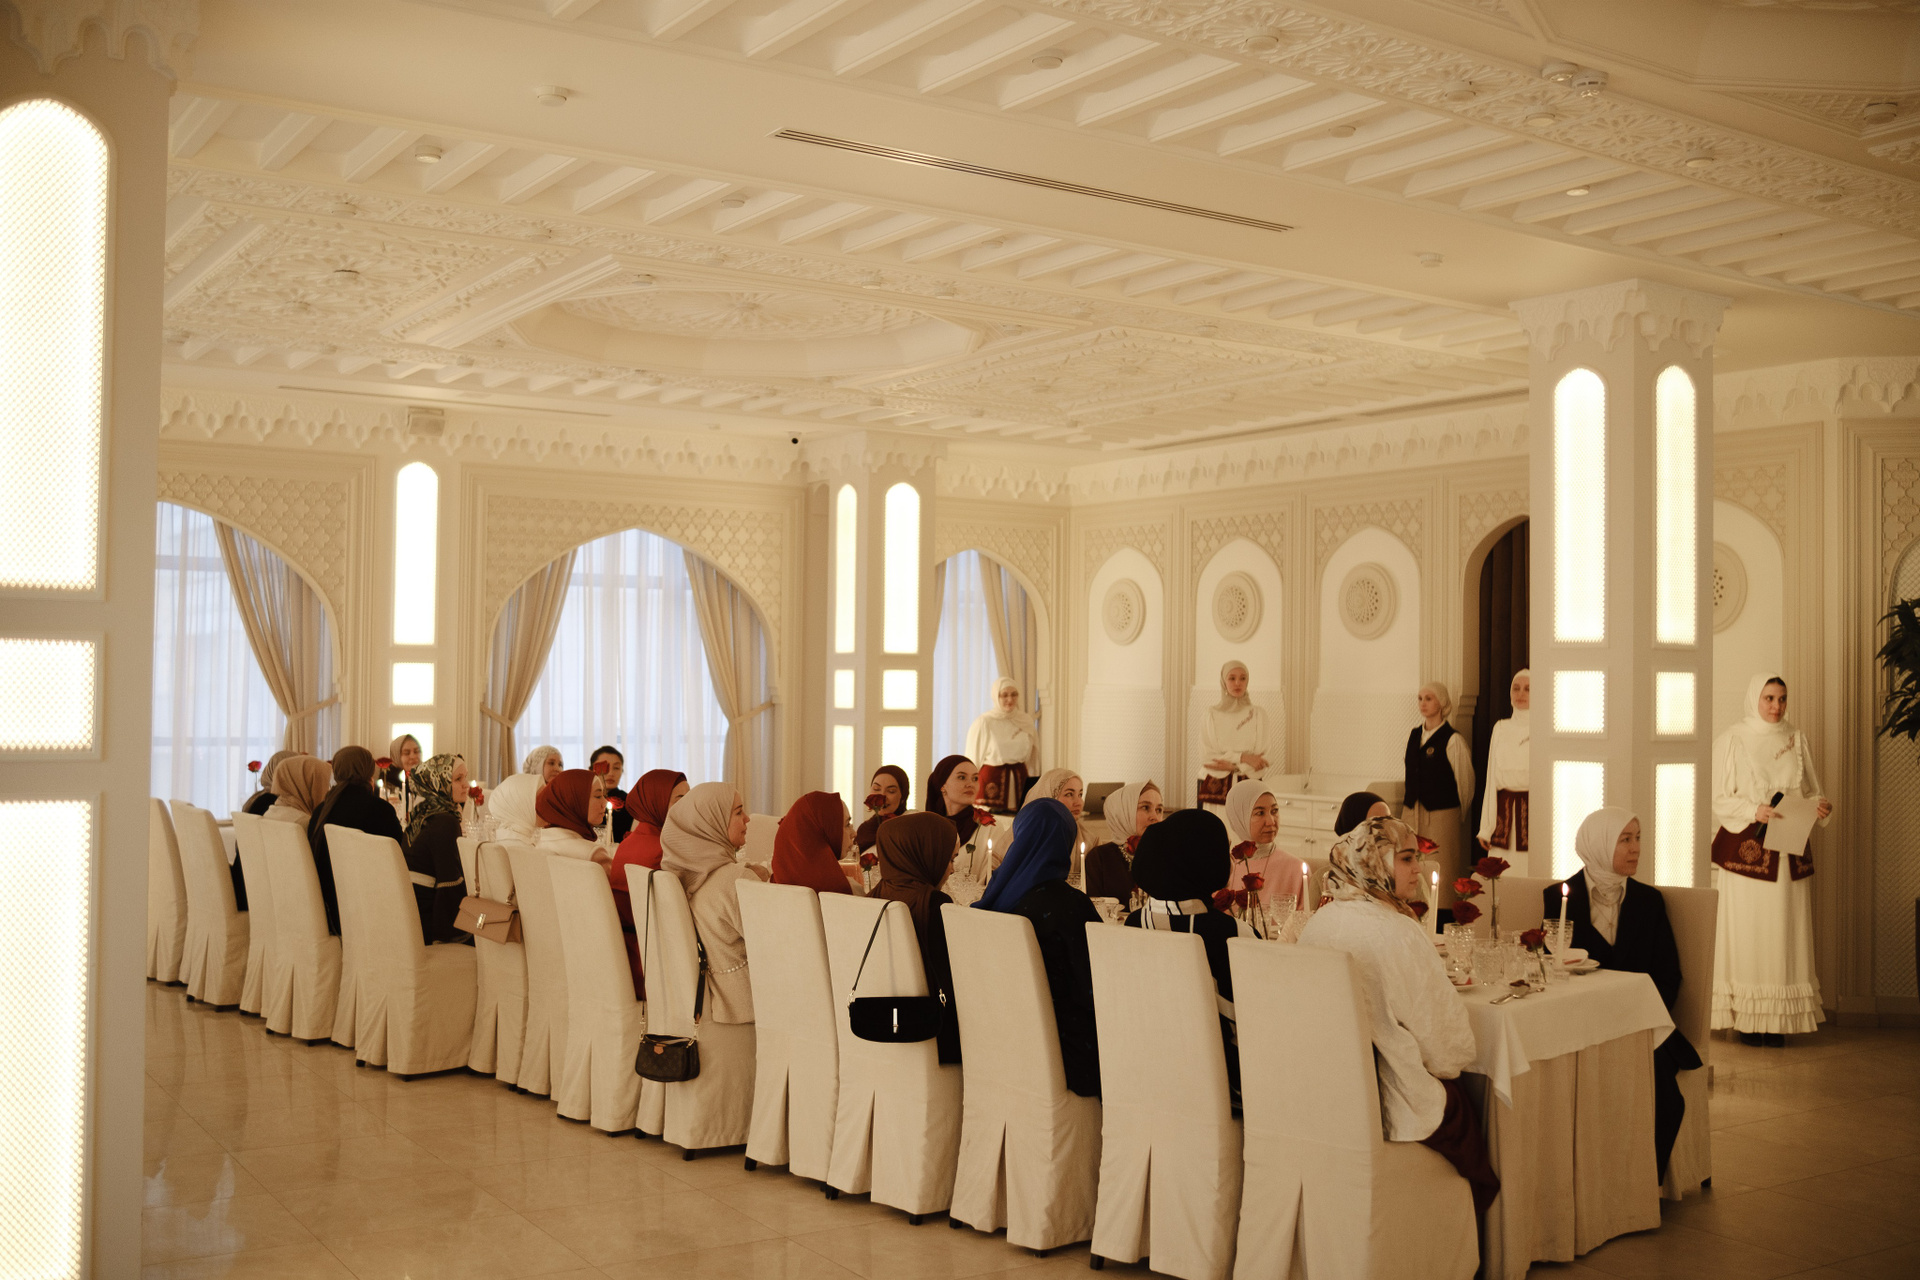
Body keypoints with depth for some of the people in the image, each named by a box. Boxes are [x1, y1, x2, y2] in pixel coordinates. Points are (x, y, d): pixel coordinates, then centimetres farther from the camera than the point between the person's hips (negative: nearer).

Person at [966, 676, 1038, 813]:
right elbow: (973, 757, -1)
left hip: (1020, 778, 4)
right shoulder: (984, 722, -5)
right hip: (991, 778, -4)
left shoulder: (1026, 721, 7)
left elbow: (1032, 756, 14)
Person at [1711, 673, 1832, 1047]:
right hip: (1746, 847, -4)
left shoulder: (1797, 740, 12)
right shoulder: (1732, 740, 0)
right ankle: (1747, 1020, -2)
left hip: (1790, 848, 4)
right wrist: (1754, 810, -18)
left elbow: (1811, 791, 15)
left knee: (1785, 929, 1)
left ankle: (1779, 1022, 5)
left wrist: (1821, 806, -6)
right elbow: (1719, 798, -2)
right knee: (1746, 929, -5)